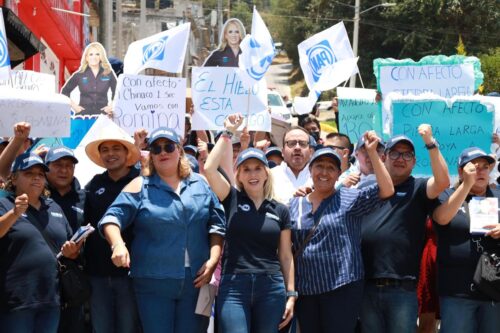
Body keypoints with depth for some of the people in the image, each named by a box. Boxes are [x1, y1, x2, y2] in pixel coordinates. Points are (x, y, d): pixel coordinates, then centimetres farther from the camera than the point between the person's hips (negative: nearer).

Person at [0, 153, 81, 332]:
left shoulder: (54, 208, 18)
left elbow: (72, 247, 24)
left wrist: (72, 251, 3)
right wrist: (14, 214, -34)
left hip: (50, 300, 5)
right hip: (15, 301, -5)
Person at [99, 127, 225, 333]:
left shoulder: (201, 184, 10)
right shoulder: (140, 187, 3)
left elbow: (217, 224, 11)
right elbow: (113, 217, -4)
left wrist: (213, 259, -3)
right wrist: (118, 244, -24)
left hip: (197, 282, 2)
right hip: (153, 283, -2)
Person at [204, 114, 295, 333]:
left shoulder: (280, 210, 10)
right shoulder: (232, 200, 6)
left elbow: (286, 256, 12)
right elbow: (209, 168, -8)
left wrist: (291, 294, 7)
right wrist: (228, 133, -2)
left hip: (271, 288, 2)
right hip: (233, 286, -2)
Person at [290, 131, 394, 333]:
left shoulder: (349, 199, 0)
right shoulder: (294, 206, 11)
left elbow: (387, 190, -13)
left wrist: (372, 152, -19)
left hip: (342, 288, -4)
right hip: (305, 291, 4)